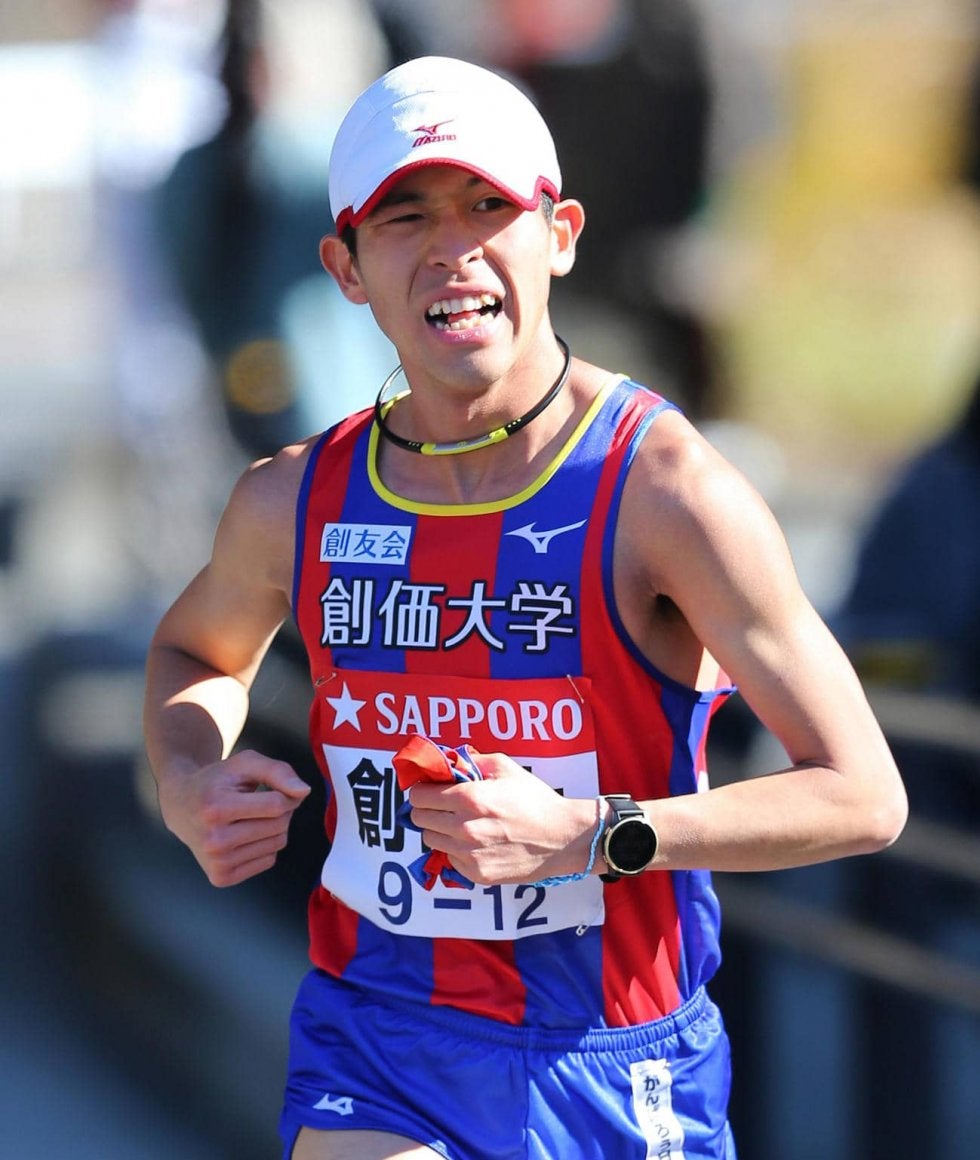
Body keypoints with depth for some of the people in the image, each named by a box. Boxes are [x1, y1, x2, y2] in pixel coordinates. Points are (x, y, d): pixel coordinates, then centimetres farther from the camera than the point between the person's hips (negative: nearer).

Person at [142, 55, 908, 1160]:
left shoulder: (664, 490, -14)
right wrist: (188, 783, 2)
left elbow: (863, 796, -13)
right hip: (370, 1062, 2)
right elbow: (195, 648, 24)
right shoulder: (294, 503, 0)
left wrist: (584, 835, -23)